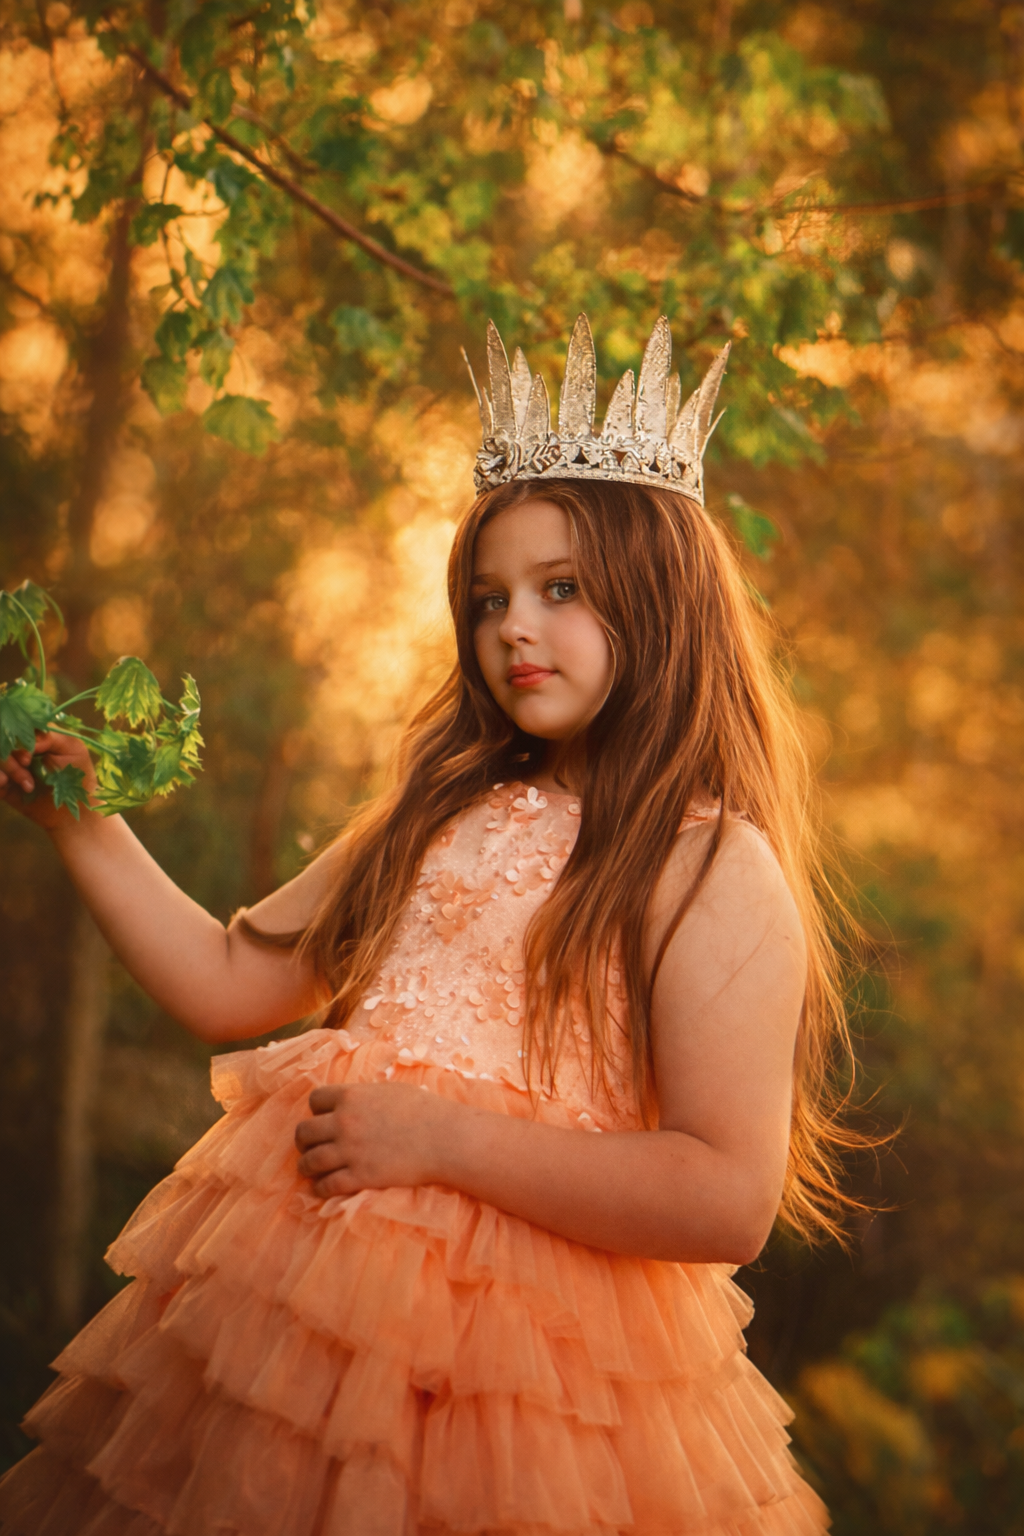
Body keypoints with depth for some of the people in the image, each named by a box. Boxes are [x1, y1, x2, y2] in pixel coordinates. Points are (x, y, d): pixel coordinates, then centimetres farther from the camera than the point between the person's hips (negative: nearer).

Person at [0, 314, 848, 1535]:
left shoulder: (715, 873, -10)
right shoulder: (441, 816, 10)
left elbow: (728, 1201, -19)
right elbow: (225, 985, 14)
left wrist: (441, 1135, -20)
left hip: (525, 1360, -6)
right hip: (294, 1318, 6)